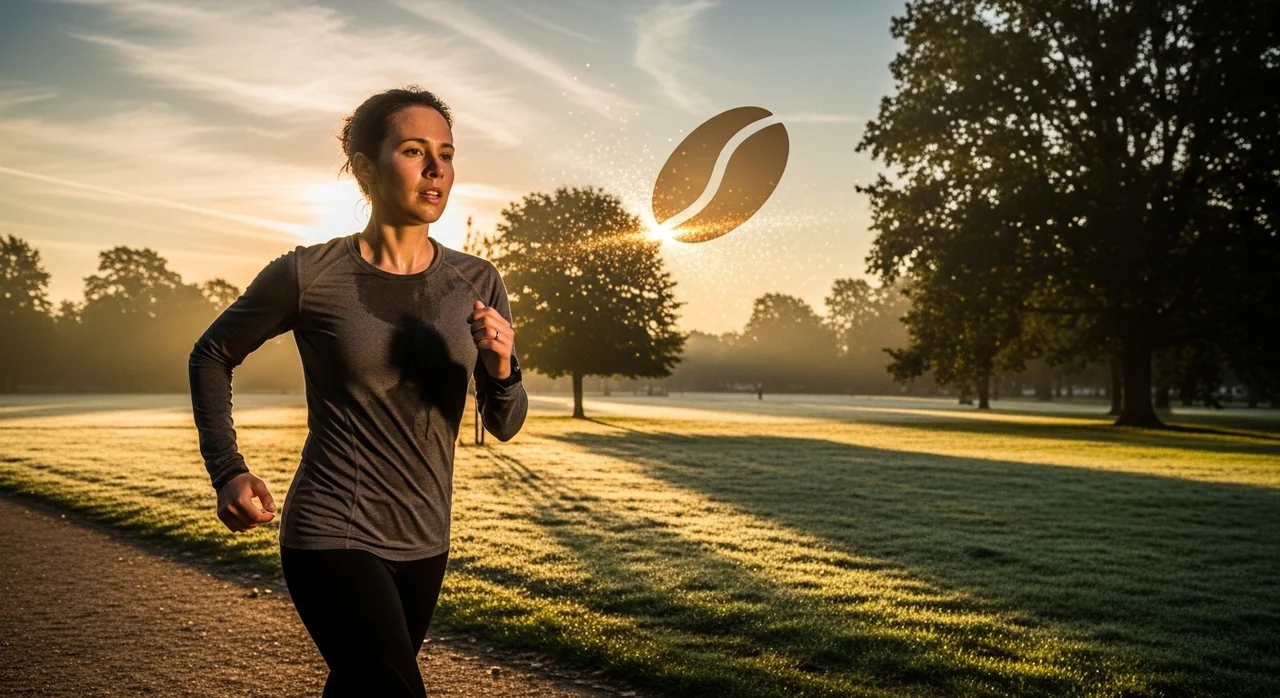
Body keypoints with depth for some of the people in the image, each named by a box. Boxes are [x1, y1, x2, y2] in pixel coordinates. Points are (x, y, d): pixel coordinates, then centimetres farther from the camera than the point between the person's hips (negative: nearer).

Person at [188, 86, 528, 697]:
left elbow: (504, 425, 2)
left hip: (423, 543, 5)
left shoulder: (476, 283, -3)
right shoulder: (309, 275, -11)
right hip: (333, 537, -4)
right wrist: (227, 471, -3)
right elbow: (211, 355, 6)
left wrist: (501, 370, -19)